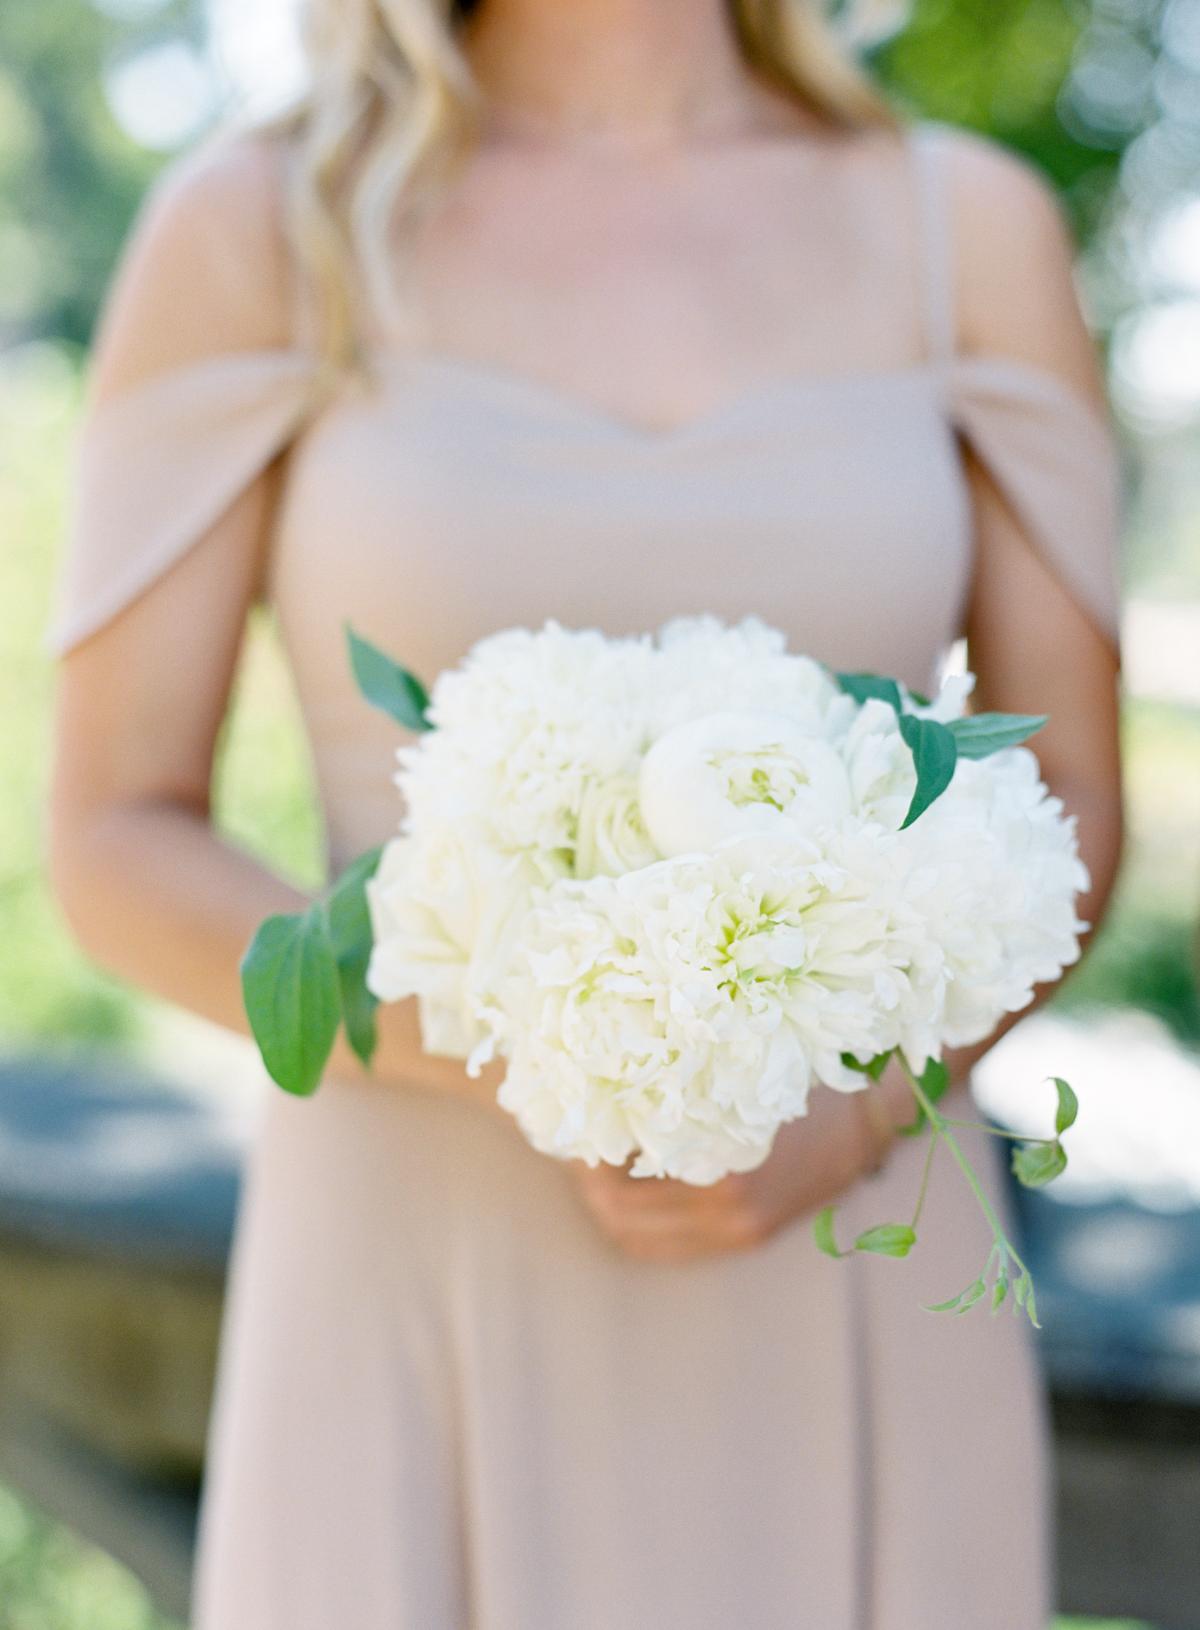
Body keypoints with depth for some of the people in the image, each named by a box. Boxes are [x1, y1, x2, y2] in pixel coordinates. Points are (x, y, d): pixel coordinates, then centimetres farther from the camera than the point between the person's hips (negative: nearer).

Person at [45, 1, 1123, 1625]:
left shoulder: (973, 225, 4)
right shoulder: (246, 231, -2)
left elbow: (1070, 822, 5)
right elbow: (112, 851, -3)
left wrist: (840, 1127, -16)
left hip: (842, 1319, 2)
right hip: (422, 1308, -1)